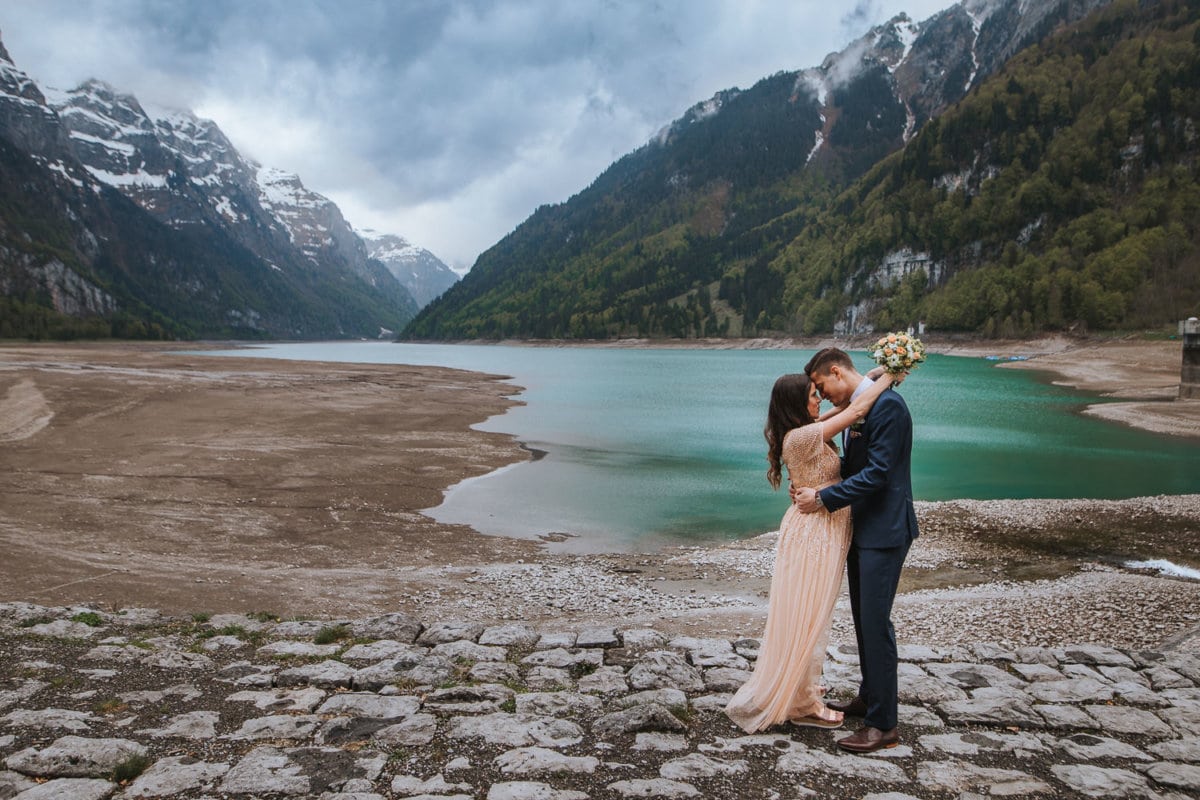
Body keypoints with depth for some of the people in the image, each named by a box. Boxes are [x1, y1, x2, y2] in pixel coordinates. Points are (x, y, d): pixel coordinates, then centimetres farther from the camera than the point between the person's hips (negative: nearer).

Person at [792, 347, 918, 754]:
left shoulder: (887, 405, -17)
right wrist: (813, 486, 0)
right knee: (863, 619, 18)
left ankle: (883, 724, 4)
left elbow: (877, 473, -22)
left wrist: (824, 499, -18)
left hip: (884, 531, -10)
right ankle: (868, 697, 34)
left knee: (875, 621, -6)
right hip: (862, 529, 10)